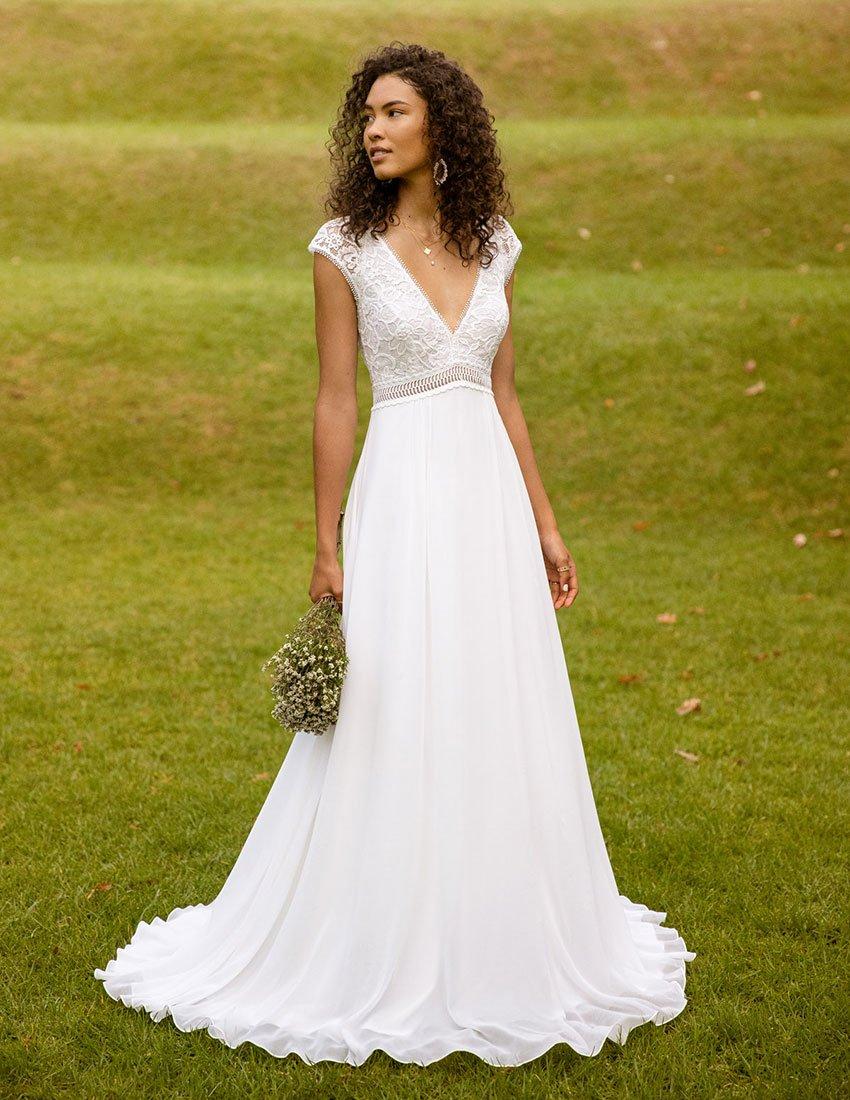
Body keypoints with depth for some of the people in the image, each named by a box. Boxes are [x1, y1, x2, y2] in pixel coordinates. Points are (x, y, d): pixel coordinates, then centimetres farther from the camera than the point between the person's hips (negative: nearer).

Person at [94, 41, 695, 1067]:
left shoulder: (491, 243, 8)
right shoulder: (346, 247, -3)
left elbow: (504, 395, 12)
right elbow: (335, 402, -4)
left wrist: (544, 523, 11)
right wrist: (326, 549, -6)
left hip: (492, 495, 5)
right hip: (405, 493, -4)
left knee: (504, 724, 10)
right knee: (396, 729, 0)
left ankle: (504, 942, 27)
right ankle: (389, 956, 17)